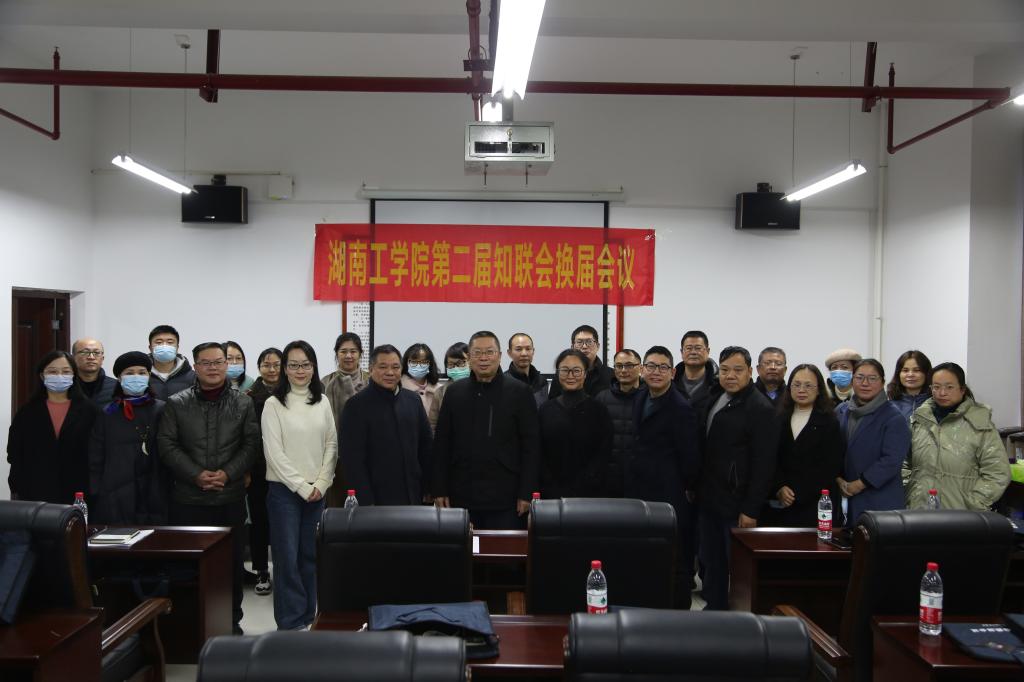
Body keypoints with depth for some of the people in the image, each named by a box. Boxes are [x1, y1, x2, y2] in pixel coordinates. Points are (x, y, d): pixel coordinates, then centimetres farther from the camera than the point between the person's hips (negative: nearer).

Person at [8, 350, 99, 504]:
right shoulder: (27, 412, 8)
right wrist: (17, 492, 0)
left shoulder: (88, 410, 3)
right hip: (36, 494, 1)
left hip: (77, 494, -1)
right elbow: (15, 455, 7)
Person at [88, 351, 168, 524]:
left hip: (155, 498, 0)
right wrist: (95, 496, 0)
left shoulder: (162, 410, 5)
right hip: (115, 500, 0)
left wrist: (173, 491, -4)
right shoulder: (107, 414, 7)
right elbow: (95, 460, 7)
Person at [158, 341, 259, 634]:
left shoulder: (243, 403, 5)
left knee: (232, 560, 7)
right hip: (188, 498, 0)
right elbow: (167, 445, -1)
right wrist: (196, 475, -11)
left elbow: (251, 444, 2)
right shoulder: (176, 404, 3)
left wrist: (228, 473, -11)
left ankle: (232, 620, 21)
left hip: (231, 497, 1)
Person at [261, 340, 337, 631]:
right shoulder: (274, 404, -5)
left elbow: (331, 445, 7)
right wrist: (302, 486, -10)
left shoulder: (322, 402, 7)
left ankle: (308, 617, 21)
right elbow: (274, 452, -9)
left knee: (311, 555, 9)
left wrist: (321, 484, -4)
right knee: (287, 557, -1)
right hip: (284, 489, -3)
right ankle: (291, 623, 10)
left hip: (317, 491, 4)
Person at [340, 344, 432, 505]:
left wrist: (429, 487, 10)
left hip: (413, 498, 5)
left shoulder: (413, 400, 10)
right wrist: (366, 502, -14)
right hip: (377, 498, -4)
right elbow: (353, 459, -9)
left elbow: (426, 445, 16)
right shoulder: (357, 405, -6)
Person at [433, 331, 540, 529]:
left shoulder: (519, 392, 0)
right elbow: (441, 444, 9)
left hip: (505, 498, -2)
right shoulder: (454, 392, 8)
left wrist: (526, 493, -6)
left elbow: (531, 446, -1)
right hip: (461, 496, 2)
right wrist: (439, 490, 4)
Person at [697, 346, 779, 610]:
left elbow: (763, 465, -16)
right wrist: (697, 487, 12)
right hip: (709, 499, 7)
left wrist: (751, 510, -17)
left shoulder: (760, 409, -13)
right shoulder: (714, 399, 11)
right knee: (711, 563, 15)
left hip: (737, 505, -7)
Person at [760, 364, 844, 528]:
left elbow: (830, 467, -5)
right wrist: (779, 488, -13)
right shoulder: (779, 419, 11)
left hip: (816, 505, -2)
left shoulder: (830, 422, 3)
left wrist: (796, 494, -11)